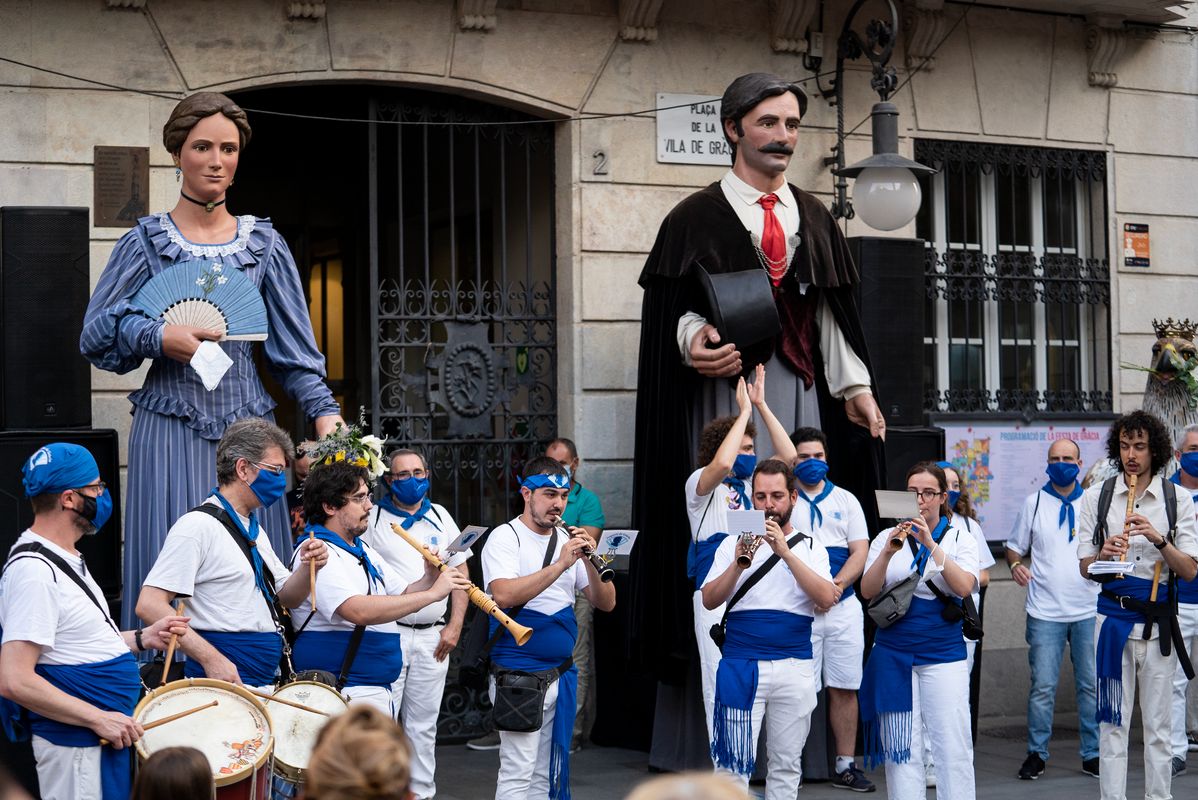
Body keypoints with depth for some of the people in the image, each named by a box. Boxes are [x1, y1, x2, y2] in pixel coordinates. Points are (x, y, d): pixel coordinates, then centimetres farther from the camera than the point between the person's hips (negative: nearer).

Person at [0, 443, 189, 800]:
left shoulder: (65, 559, 12)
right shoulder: (34, 570, -21)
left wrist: (142, 638, 10)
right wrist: (99, 719, -23)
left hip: (111, 731, 10)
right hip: (78, 749, -10)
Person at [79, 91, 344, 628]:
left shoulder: (264, 244, 10)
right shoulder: (147, 242, 4)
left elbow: (294, 345, 7)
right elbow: (96, 333, 3)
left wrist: (324, 410, -6)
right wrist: (160, 337, -14)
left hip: (248, 424, 2)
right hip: (171, 429, -2)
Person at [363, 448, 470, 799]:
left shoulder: (440, 517, 13)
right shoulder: (373, 519, 0)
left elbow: (461, 573, 14)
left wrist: (454, 626, 4)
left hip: (433, 638, 4)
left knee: (424, 725, 9)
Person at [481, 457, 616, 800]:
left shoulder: (567, 541, 11)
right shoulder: (505, 538, -5)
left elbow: (606, 602, 7)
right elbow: (504, 595, -23)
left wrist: (590, 560, -10)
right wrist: (561, 564, -24)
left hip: (561, 675, 6)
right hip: (519, 676, -6)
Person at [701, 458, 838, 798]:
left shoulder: (810, 548, 8)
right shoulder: (733, 543, 8)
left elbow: (826, 599, -9)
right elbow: (709, 600, -2)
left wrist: (785, 552, -16)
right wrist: (738, 564, -19)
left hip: (795, 667, 1)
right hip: (740, 665, -1)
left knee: (786, 763, 6)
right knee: (734, 760, -5)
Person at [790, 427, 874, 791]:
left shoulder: (845, 500, 12)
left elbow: (860, 552, 5)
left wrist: (835, 587, -11)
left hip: (843, 606, 3)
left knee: (844, 688, 5)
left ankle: (845, 765, 11)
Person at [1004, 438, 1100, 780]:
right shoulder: (1034, 503, 7)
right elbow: (1015, 546, 11)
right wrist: (1015, 565, -10)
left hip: (1089, 610, 1)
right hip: (1045, 611, -1)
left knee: (1092, 685, 5)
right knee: (1042, 686, -2)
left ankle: (1092, 755, 14)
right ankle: (1036, 754, 9)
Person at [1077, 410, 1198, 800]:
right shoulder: (1096, 497, 5)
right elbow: (1085, 567, 7)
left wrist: (1159, 539, -17)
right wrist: (1104, 555, -15)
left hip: (1158, 620, 0)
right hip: (1113, 616, 0)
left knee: (1159, 724, 5)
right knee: (1113, 722, 0)